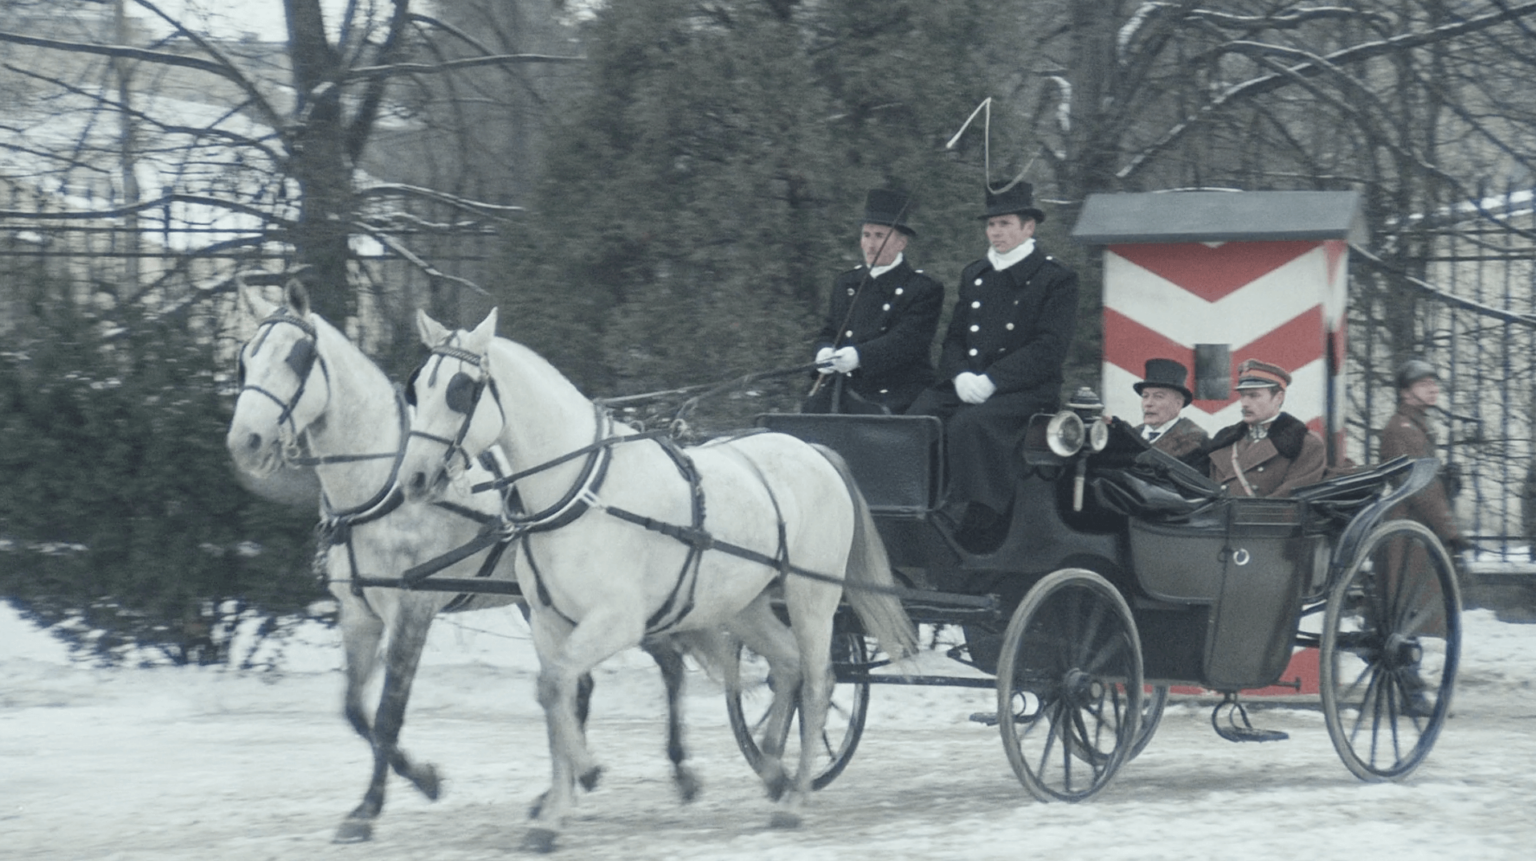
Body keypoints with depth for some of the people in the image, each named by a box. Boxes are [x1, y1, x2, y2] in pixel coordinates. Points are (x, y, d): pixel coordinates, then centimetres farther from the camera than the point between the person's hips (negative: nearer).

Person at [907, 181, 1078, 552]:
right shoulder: (974, 275, 22)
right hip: (965, 387, 6)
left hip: (1026, 391, -6)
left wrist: (991, 380, -17)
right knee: (917, 420, -23)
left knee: (971, 424, -35)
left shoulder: (1056, 279, 2)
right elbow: (953, 339, 19)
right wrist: (960, 377, -5)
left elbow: (1049, 349, -8)